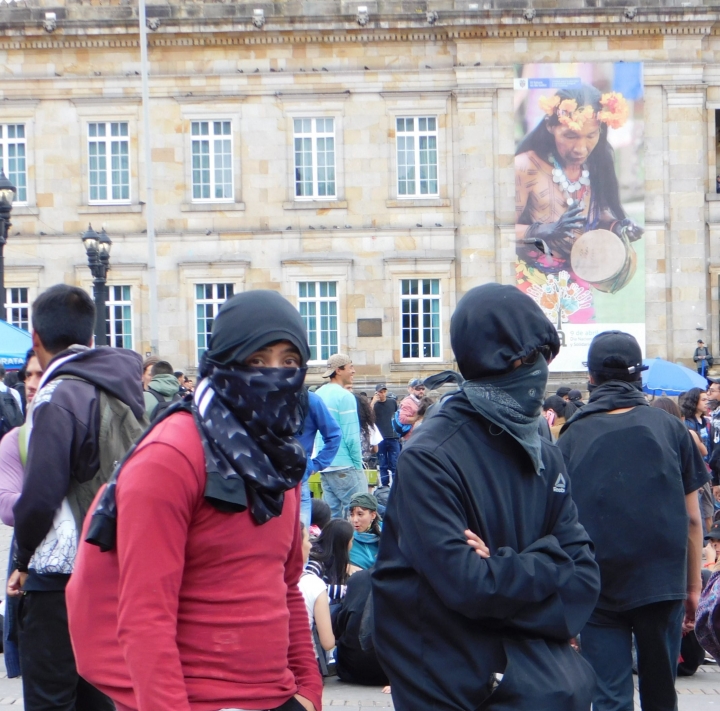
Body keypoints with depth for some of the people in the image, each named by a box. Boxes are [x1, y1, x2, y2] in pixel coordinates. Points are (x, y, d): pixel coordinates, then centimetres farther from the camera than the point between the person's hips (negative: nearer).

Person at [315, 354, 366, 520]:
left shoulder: (319, 394, 12)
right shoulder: (345, 396, -12)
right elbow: (351, 436, -15)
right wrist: (358, 465, -7)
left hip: (324, 467, 8)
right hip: (344, 467, -8)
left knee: (332, 515, 10)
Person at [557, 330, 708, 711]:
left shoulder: (573, 436, -3)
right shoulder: (668, 427, 0)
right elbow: (692, 518, 1)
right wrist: (693, 585, 11)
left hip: (597, 588, -1)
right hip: (663, 584, 1)